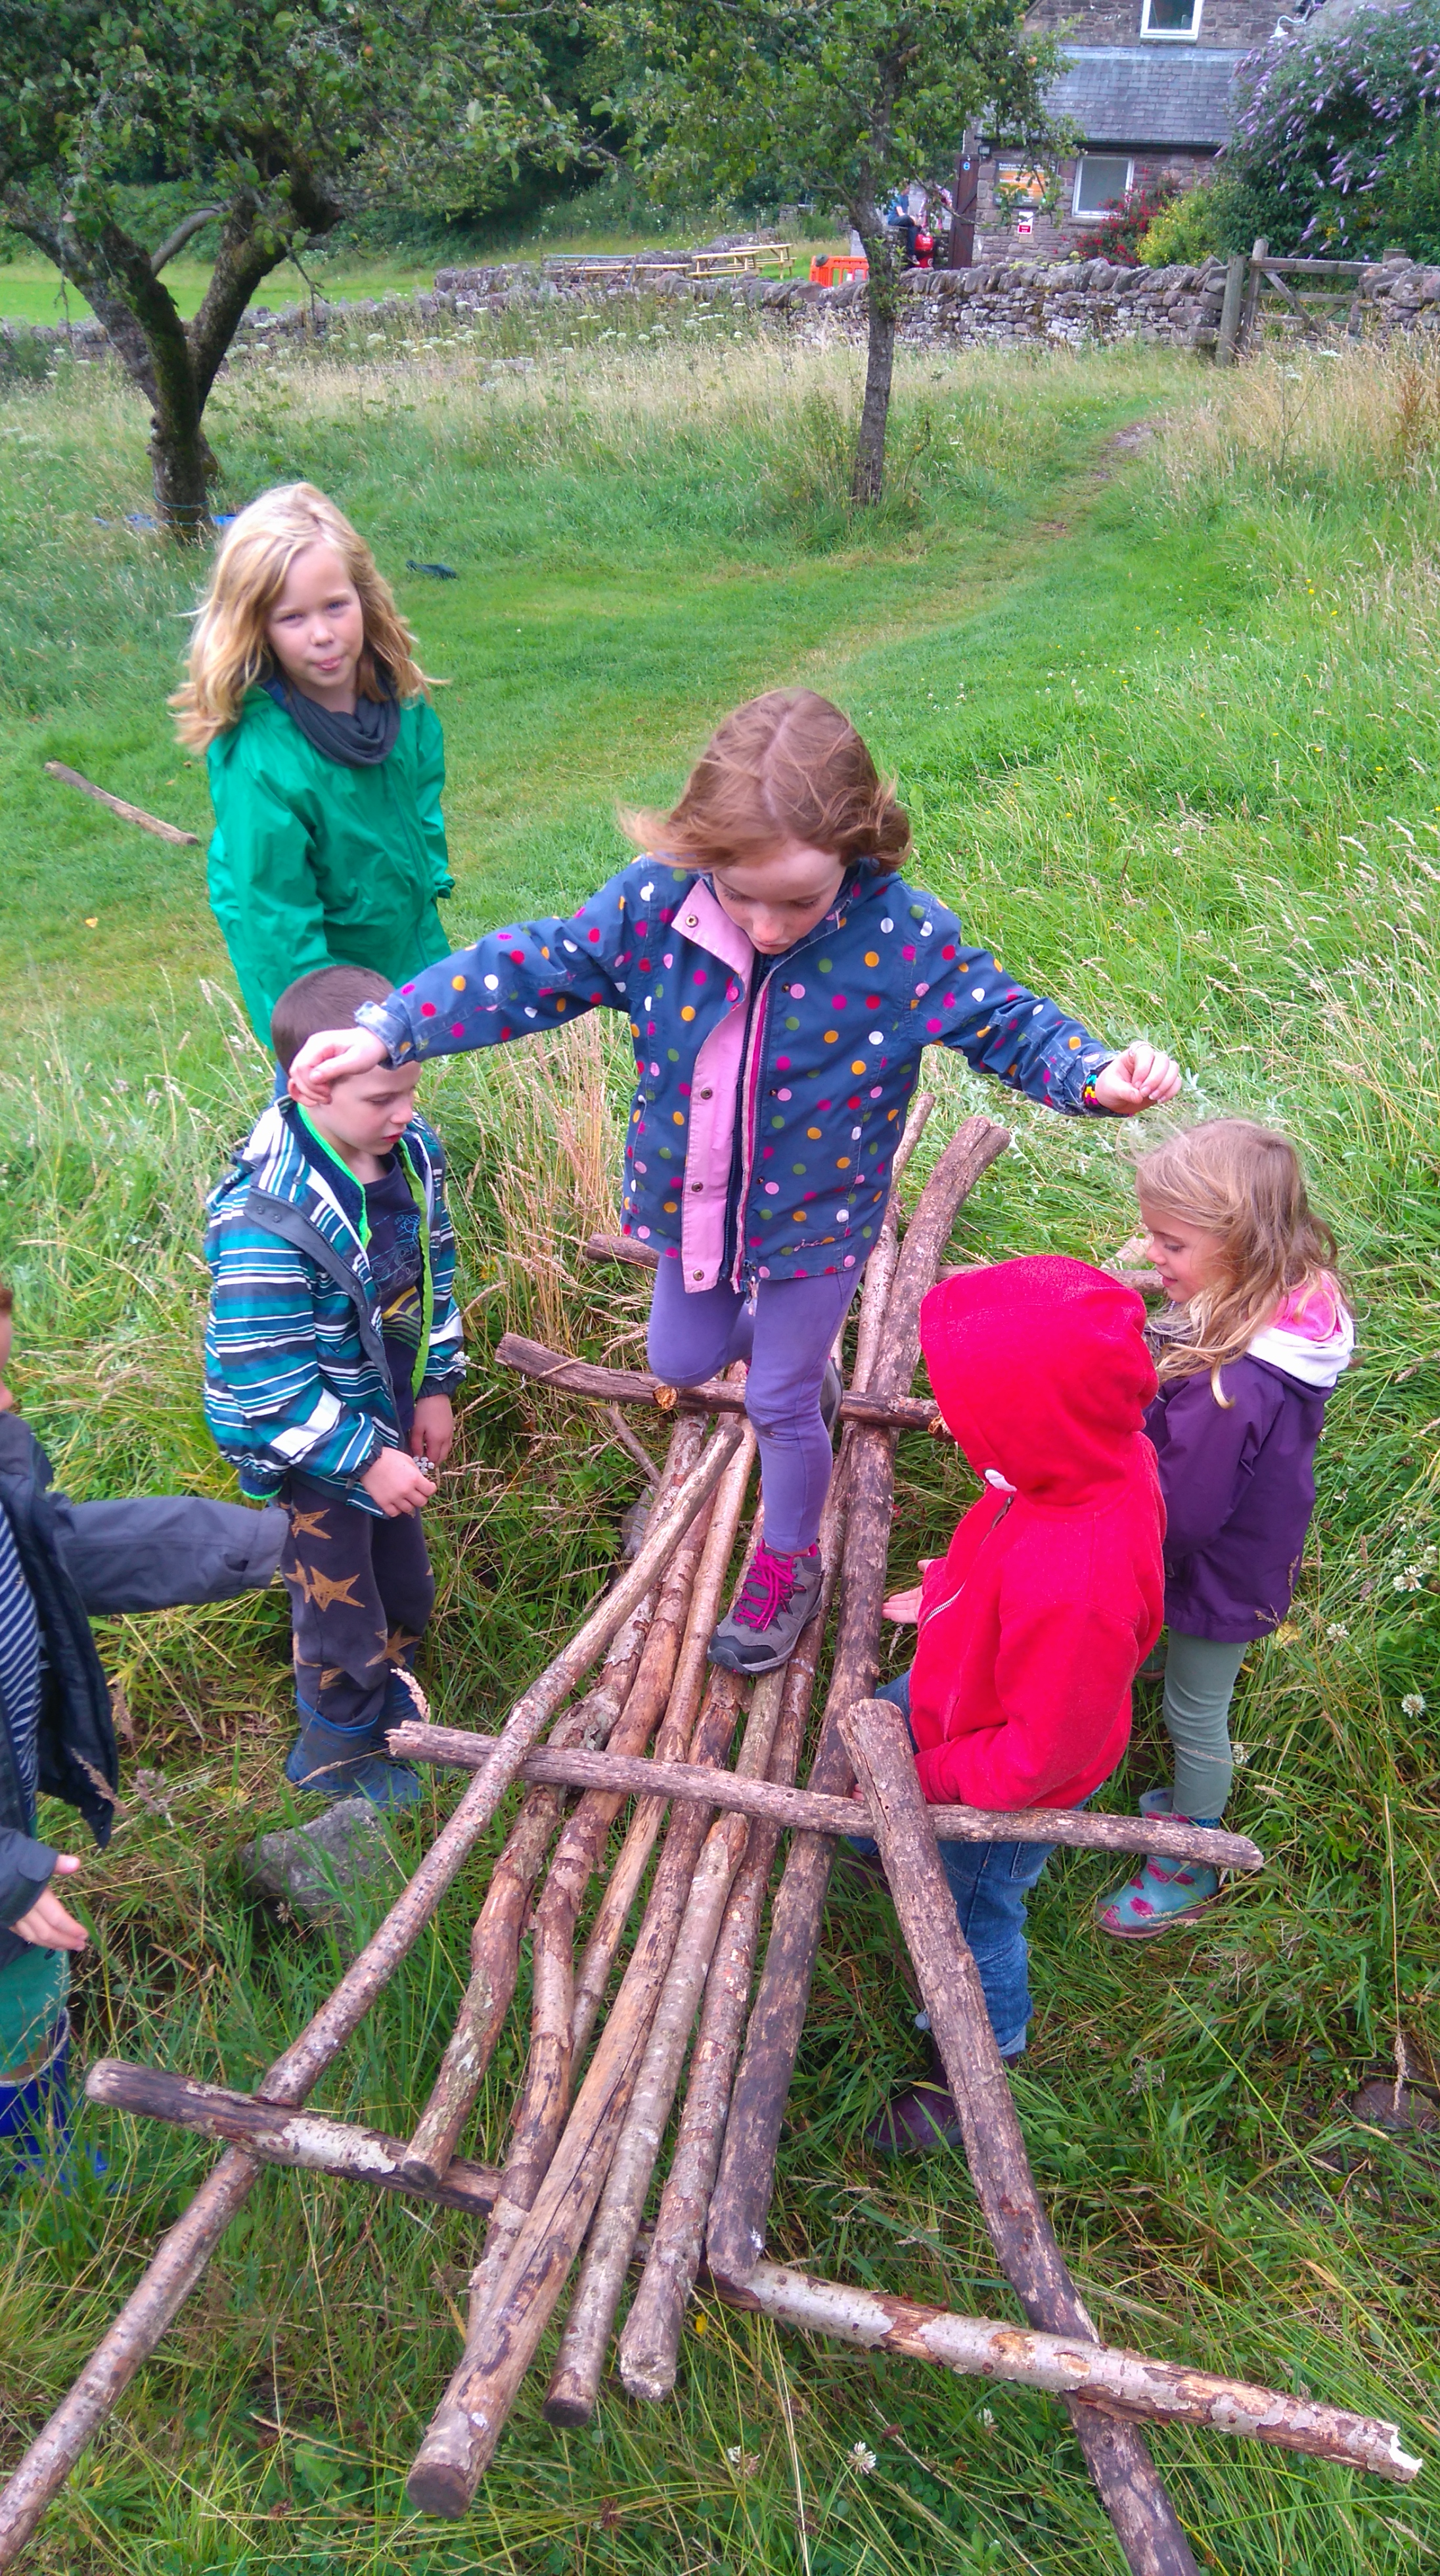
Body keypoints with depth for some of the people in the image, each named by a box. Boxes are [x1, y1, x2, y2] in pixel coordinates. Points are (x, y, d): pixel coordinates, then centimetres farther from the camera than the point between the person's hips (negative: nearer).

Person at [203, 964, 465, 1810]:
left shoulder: (412, 1150, -13)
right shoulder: (265, 1221, -36)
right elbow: (269, 1384, -29)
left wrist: (436, 1387, 5)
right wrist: (365, 1459, -23)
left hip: (387, 1416, 7)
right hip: (305, 1446, -7)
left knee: (406, 1589, 25)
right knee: (342, 1612, 13)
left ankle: (391, 1699, 55)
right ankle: (341, 1754, 41)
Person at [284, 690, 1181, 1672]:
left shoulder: (903, 936, -28)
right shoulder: (655, 902, -23)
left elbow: (1006, 1021, -15)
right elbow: (538, 971, -13)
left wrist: (1096, 1073, -36)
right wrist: (387, 1030, -21)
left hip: (817, 1218, -3)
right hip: (696, 1203, 4)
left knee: (780, 1407, 13)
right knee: (681, 1359, 24)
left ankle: (789, 1564, 43)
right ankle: (798, 1352, 58)